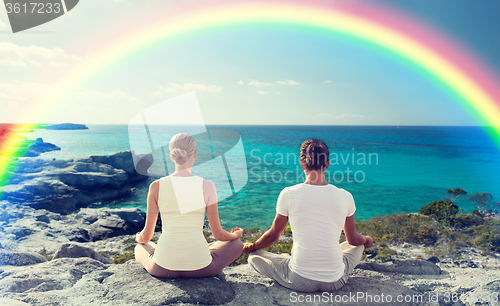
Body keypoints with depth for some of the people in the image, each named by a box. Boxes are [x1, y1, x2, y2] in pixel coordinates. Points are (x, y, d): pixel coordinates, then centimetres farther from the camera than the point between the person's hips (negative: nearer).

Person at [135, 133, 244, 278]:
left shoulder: (156, 186, -5)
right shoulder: (207, 186, -9)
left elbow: (146, 236, 3)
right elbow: (218, 234, -2)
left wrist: (139, 238, 28)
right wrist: (235, 234, 21)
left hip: (163, 269, 2)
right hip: (199, 268, -2)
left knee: (140, 247, 36)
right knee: (237, 244, 25)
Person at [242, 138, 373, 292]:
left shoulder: (288, 194, -10)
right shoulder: (345, 197, -5)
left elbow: (272, 236, 3)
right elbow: (354, 240, 11)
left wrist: (251, 247, 25)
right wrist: (367, 240, 36)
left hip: (300, 282, -2)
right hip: (335, 282, 2)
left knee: (254, 257, 18)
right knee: (358, 246, 31)